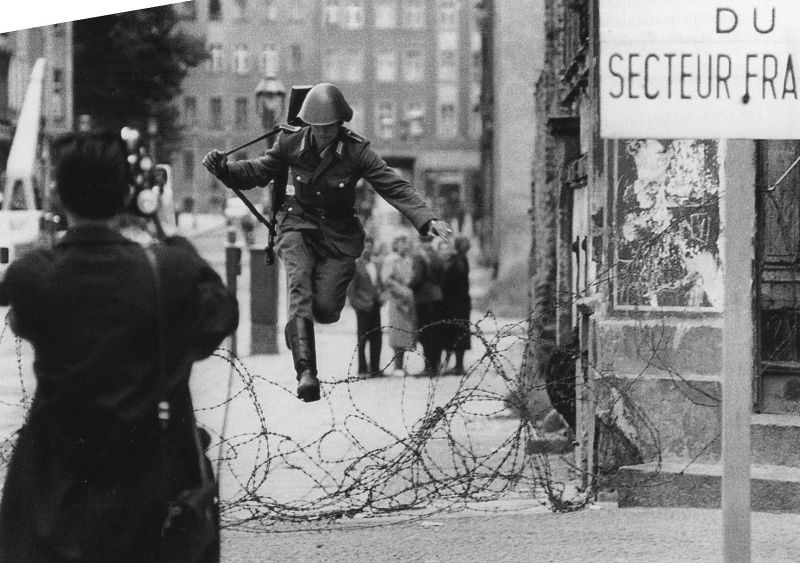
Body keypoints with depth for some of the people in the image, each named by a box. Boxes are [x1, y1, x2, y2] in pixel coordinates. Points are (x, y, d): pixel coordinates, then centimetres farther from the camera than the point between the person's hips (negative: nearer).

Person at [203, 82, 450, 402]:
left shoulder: (356, 151, -13)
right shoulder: (291, 143, -7)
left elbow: (394, 187, -16)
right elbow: (258, 172, 6)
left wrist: (427, 220, -29)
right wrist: (223, 169, -12)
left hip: (339, 234, 0)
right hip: (299, 228, 0)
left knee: (325, 309, -13)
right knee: (300, 287, -26)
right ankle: (306, 372, -37)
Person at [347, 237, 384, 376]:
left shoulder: (376, 265, 14)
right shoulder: (356, 265, -5)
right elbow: (350, 289, -6)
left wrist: (381, 294, 5)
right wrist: (358, 304, -13)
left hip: (375, 306, 6)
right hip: (363, 307, -6)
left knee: (377, 338, 4)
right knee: (362, 338, -2)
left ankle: (375, 367, 10)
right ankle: (362, 369, 2)